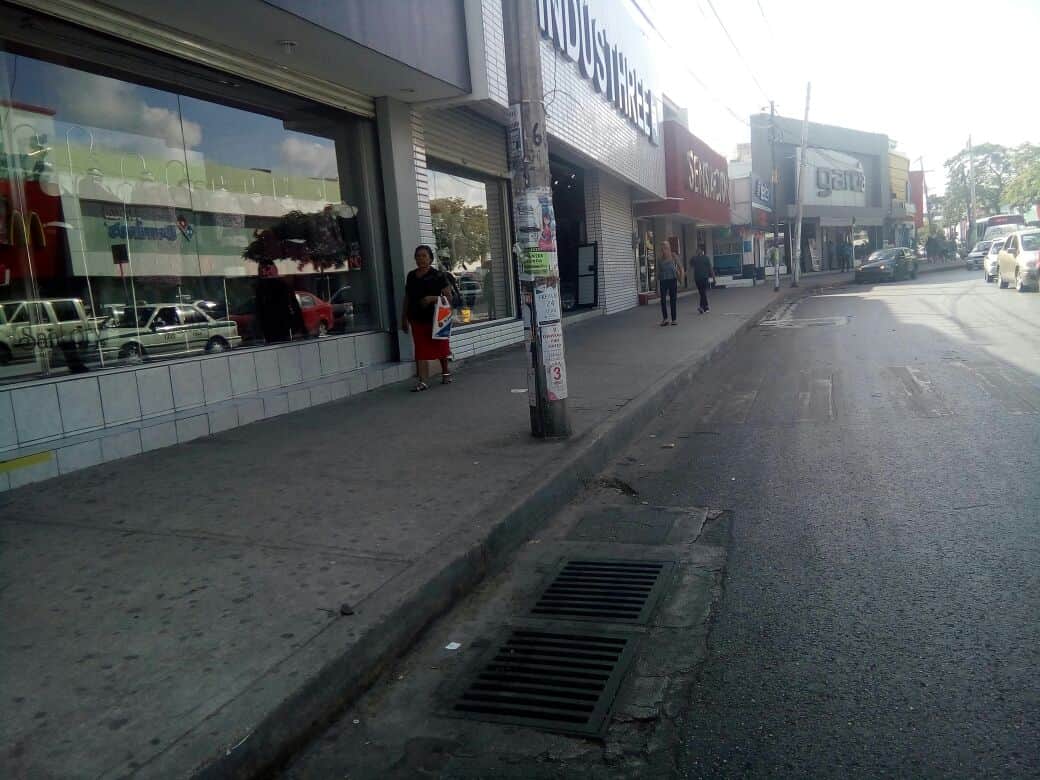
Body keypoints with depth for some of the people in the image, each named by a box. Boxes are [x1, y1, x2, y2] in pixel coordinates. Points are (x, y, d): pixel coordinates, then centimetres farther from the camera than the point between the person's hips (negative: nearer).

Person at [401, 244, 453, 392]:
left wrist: (432, 298, -24)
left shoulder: (437, 276, -6)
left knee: (440, 348, 11)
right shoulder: (411, 276, 9)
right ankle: (422, 381, -3)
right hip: (417, 320, 4)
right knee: (420, 350, -1)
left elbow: (448, 296, -9)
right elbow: (407, 298, 16)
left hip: (435, 318, -4)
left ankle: (445, 373, 32)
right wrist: (404, 318, 16)